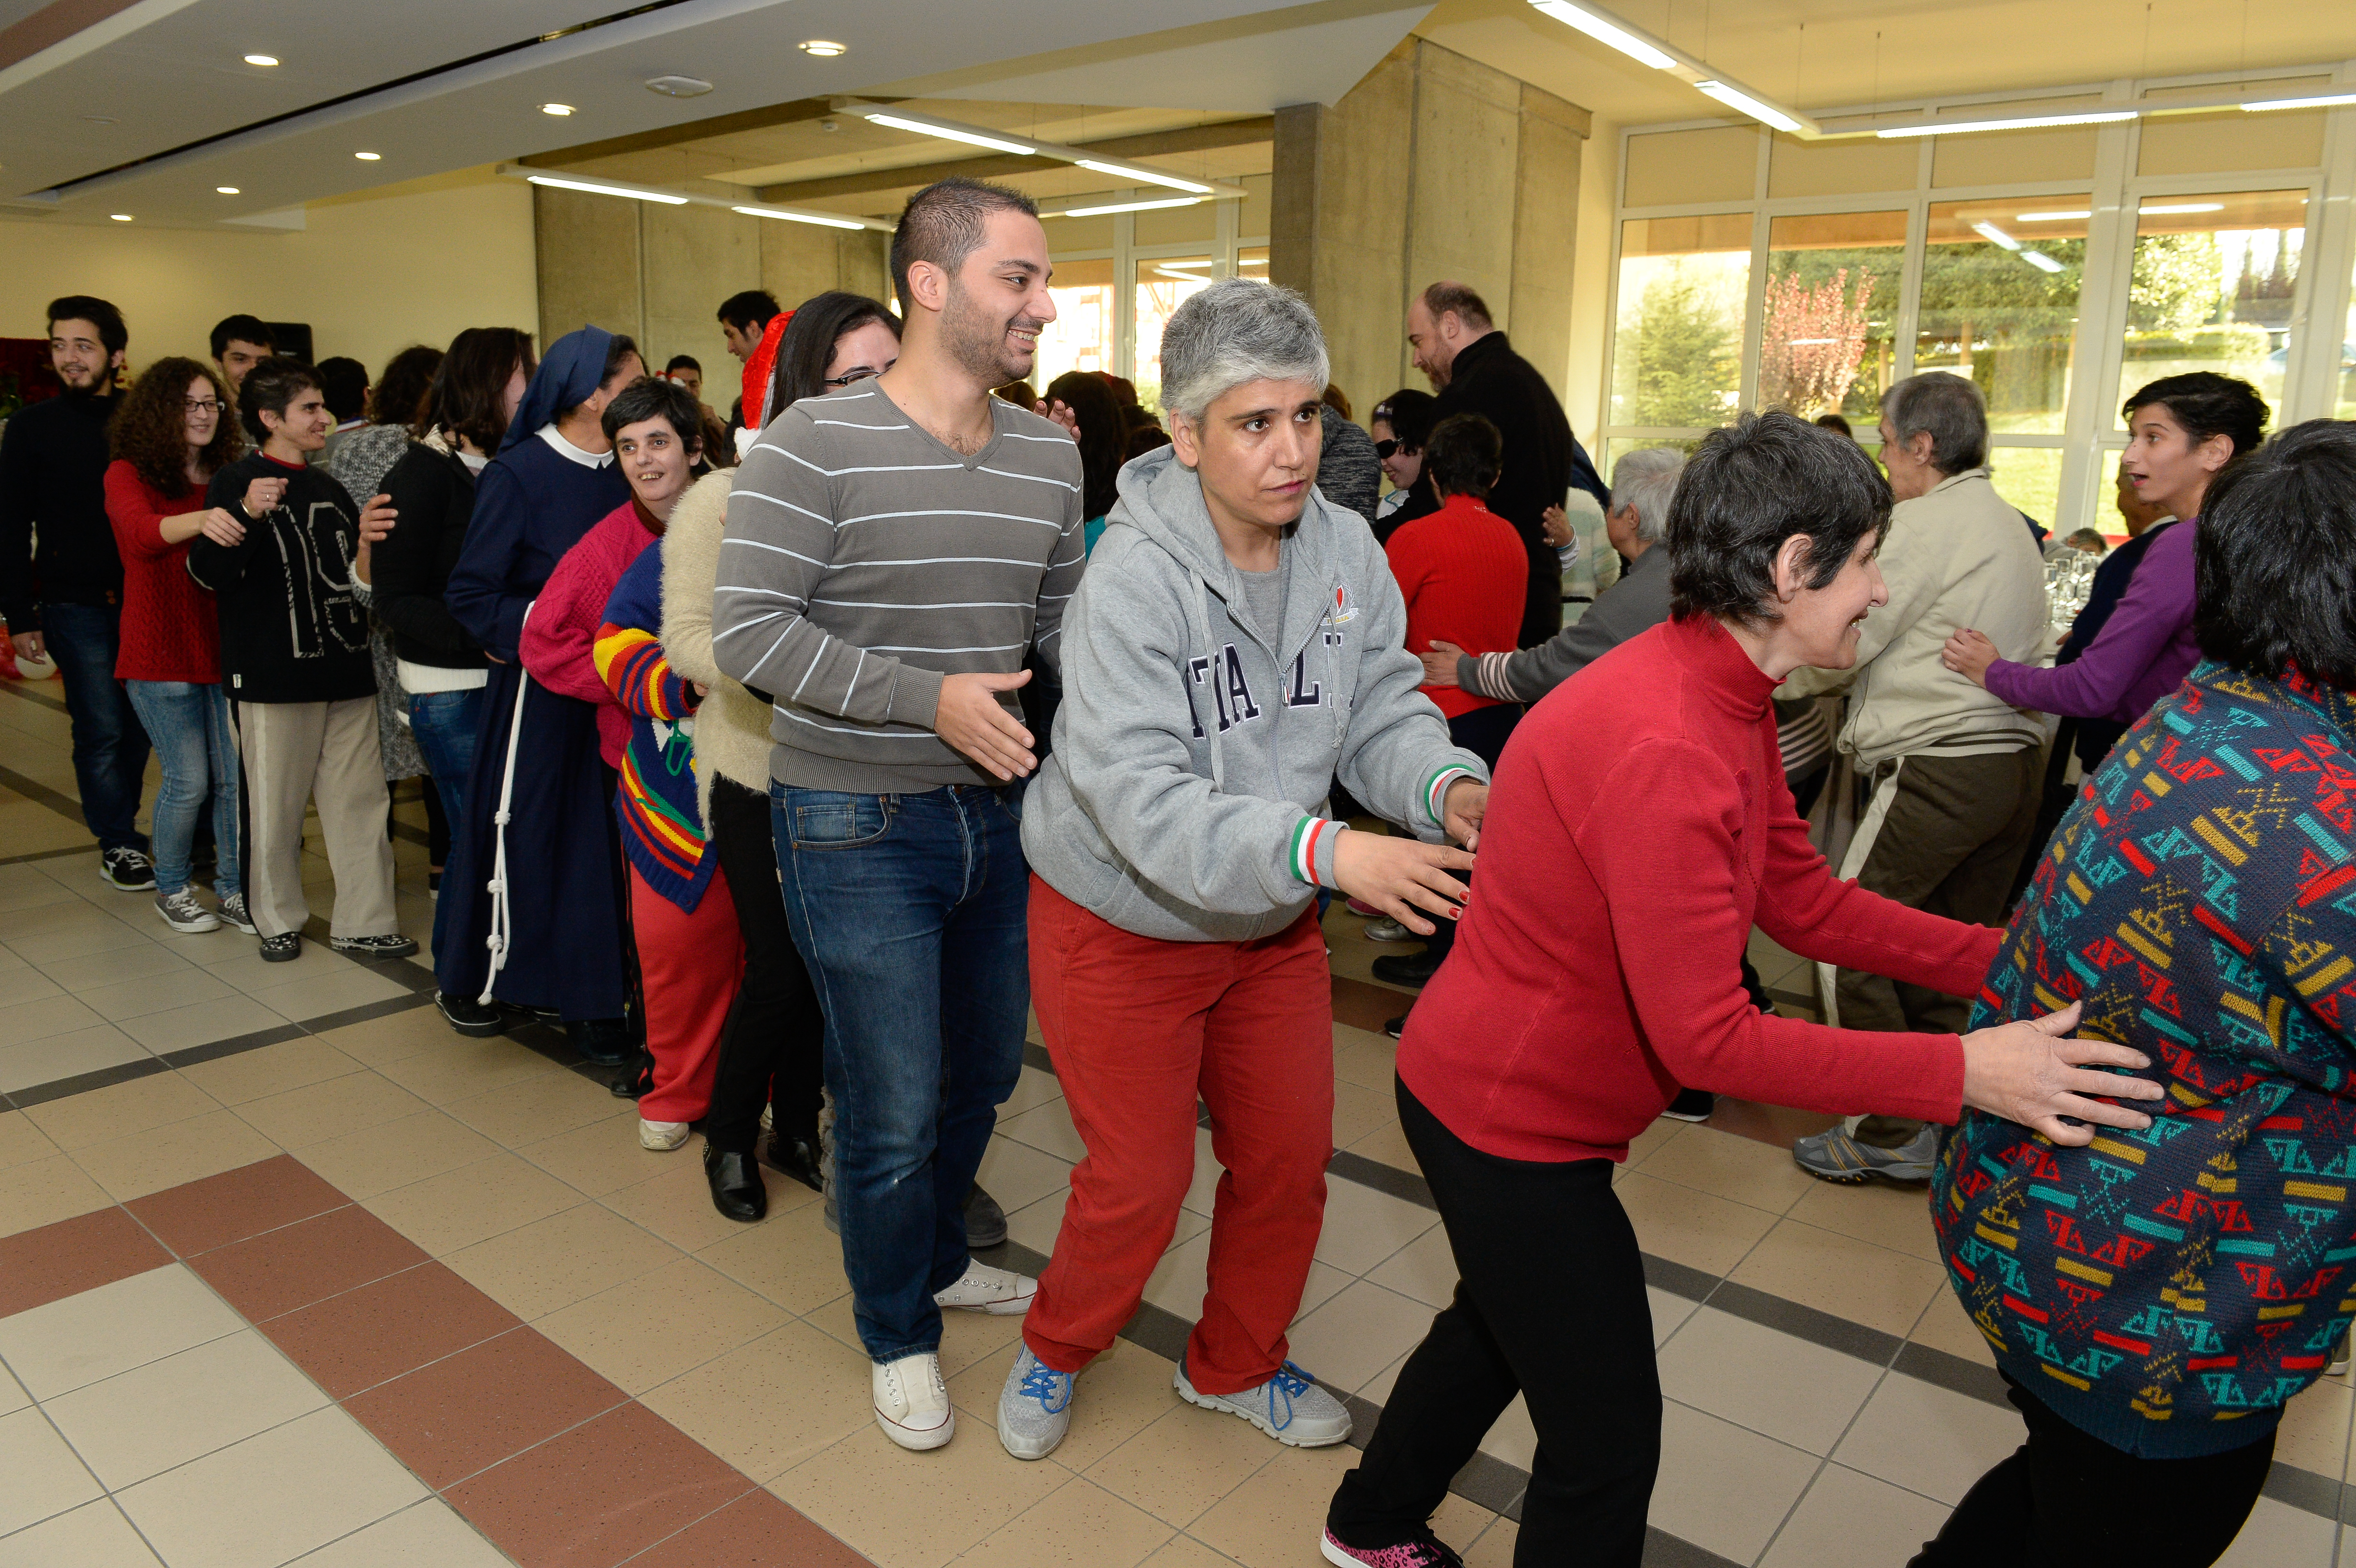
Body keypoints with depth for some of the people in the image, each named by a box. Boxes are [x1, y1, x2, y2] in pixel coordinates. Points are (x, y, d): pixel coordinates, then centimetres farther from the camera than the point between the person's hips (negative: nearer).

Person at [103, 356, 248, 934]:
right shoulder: (129, 474, -5)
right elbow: (143, 532, -26)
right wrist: (201, 520, -47)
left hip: (224, 646, 4)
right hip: (162, 655, -4)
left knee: (236, 777, 5)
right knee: (189, 782, 0)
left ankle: (232, 888, 20)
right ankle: (171, 890, 21)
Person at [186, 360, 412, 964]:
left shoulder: (327, 485, 18)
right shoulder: (235, 484, -2)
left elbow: (356, 569, 27)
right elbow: (210, 574, -15)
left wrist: (365, 531, 5)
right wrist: (246, 515, -31)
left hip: (347, 671, 6)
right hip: (274, 676, -5)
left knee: (359, 801, 4)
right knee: (275, 806, 2)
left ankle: (364, 922, 10)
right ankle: (278, 920, 17)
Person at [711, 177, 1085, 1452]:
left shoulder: (1049, 453, 3)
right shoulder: (817, 444, -15)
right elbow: (747, 628, -17)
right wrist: (927, 697, -24)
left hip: (993, 808, 6)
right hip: (856, 824, -6)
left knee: (986, 1068, 21)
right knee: (894, 1108, 4)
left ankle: (938, 1257, 49)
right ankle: (898, 1335, 32)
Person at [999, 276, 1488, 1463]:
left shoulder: (1345, 549, -8)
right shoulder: (1135, 577, -27)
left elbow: (1382, 712, -4)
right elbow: (1142, 799, -34)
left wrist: (1449, 786, -27)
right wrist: (1328, 853, -44)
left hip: (1271, 922, 6)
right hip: (1122, 923, -5)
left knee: (1288, 1159, 15)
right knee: (1139, 1180, 6)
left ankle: (1236, 1366, 43)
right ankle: (1055, 1348, 39)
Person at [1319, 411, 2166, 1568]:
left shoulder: (1725, 698, 2)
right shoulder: (1662, 749, -32)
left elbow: (1803, 901, 6)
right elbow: (1706, 1037, -29)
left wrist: (2003, 960, -3)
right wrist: (1961, 1073, -28)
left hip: (1499, 1087, 11)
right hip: (1514, 1123, -11)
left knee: (1499, 1326, 30)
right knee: (1607, 1440, 5)